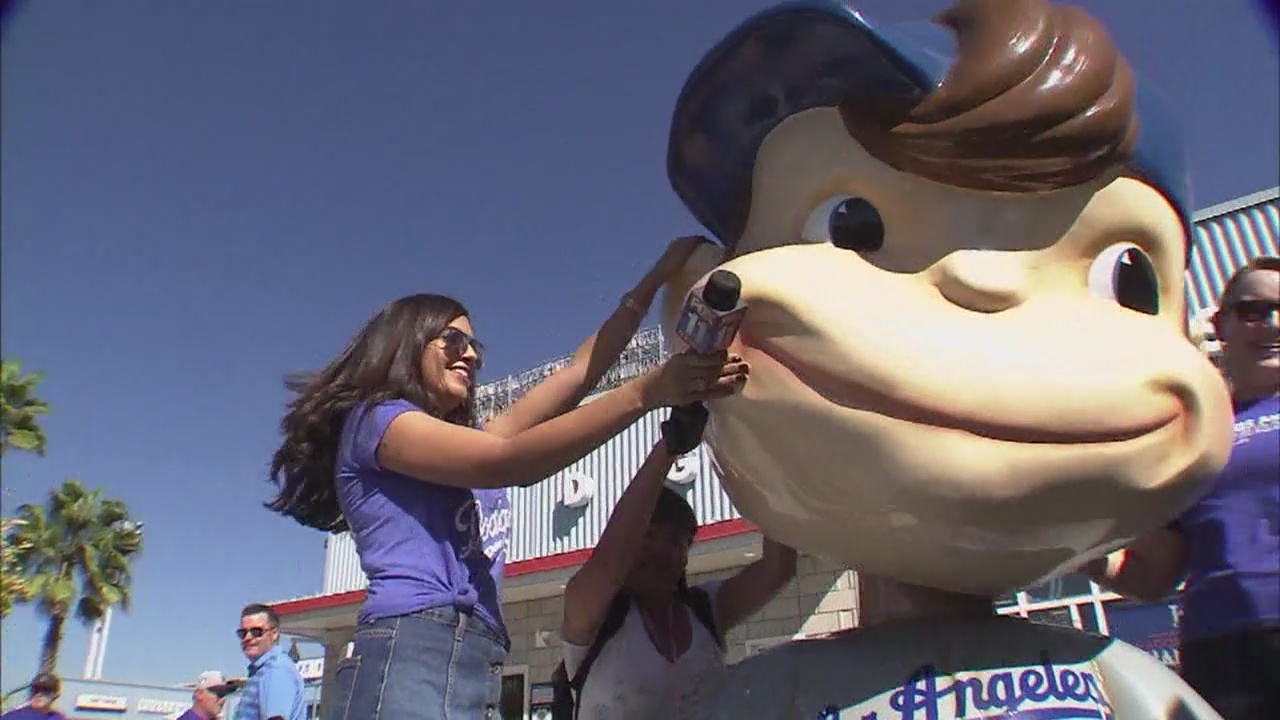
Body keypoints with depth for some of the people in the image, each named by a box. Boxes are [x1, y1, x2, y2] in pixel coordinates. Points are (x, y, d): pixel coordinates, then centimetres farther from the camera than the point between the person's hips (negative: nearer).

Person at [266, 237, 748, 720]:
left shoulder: (469, 443, 27)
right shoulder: (373, 418, 5)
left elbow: (578, 374, 22)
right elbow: (510, 463, -11)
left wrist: (658, 277, 20)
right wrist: (648, 391, -16)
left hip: (478, 671, 8)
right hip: (411, 659, -8)